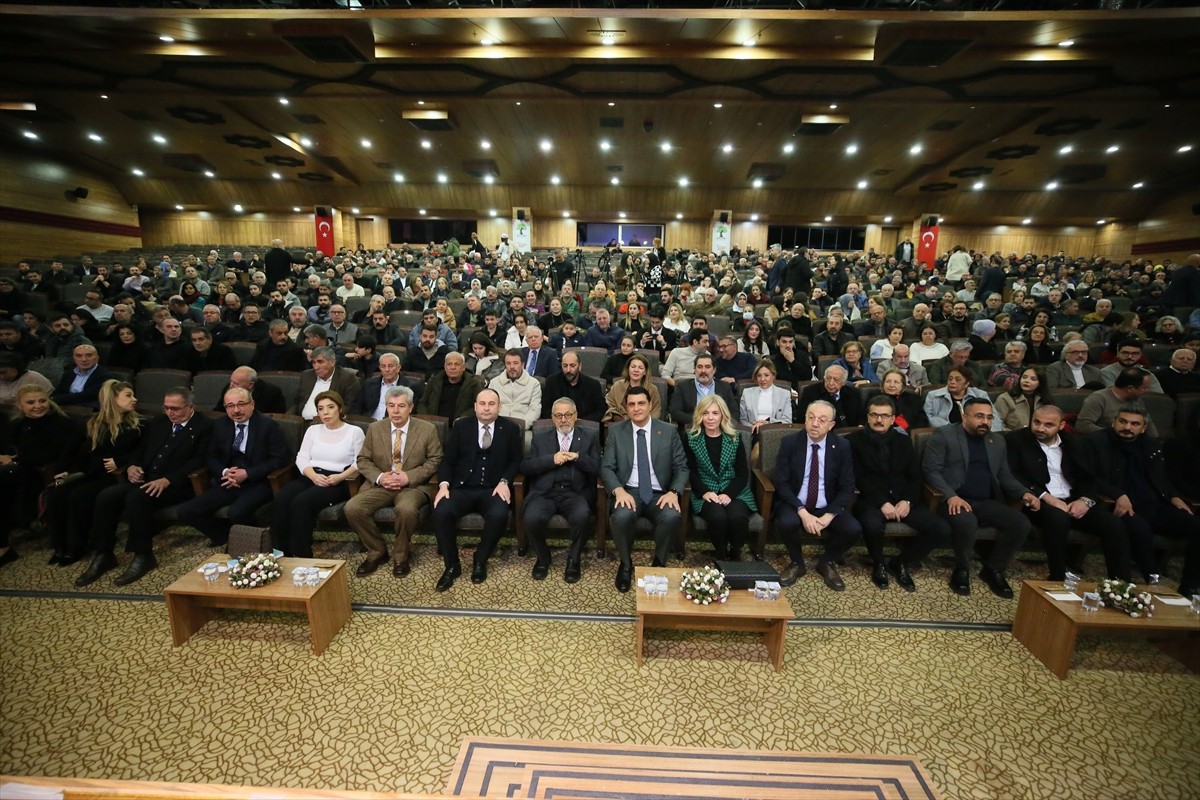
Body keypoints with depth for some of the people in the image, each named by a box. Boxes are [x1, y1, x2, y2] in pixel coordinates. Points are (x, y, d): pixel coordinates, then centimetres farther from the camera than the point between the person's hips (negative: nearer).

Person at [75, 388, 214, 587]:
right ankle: (103, 555, -5)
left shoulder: (205, 426, -3)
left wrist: (167, 480, -24)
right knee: (106, 496, -18)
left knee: (137, 497, -32)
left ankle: (143, 556, -19)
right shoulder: (156, 423, 20)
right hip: (144, 479, 7)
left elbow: (198, 461, -13)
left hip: (176, 485, -7)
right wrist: (132, 467, -2)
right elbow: (138, 450, 22)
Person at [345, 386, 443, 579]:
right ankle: (377, 552, 2)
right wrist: (379, 477, -12)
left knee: (406, 509, -35)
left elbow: (435, 461, -3)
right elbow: (363, 460, 8)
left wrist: (409, 476, -16)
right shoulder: (374, 428, 6)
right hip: (380, 484, 4)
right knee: (352, 508, -22)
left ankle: (401, 556, -6)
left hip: (413, 485, -3)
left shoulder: (427, 429, -2)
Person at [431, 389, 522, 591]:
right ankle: (452, 565, -6)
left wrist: (504, 481, -11)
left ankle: (480, 561, -3)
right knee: (441, 512, -27)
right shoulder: (461, 426, 7)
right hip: (462, 488, 1)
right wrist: (444, 484, -11)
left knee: (499, 516, -32)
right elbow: (448, 460, 6)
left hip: (493, 490, -1)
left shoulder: (510, 428, 6)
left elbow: (516, 460, 7)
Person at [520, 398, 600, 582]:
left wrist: (578, 457, -11)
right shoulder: (540, 438, 16)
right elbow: (525, 467, 4)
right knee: (532, 518, -29)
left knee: (582, 516, -33)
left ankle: (573, 560, -4)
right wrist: (552, 459, -9)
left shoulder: (589, 438, 14)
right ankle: (542, 558, 4)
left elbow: (597, 469, 5)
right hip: (545, 492, 1)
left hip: (575, 493, -1)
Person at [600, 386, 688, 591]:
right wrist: (619, 490, -19)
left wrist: (674, 492, -15)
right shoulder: (615, 431, 7)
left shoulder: (669, 431, 7)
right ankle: (625, 564, -2)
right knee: (621, 516, -33)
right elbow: (606, 467, 1)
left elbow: (681, 467, 5)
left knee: (673, 517, -32)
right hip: (628, 491, 0)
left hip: (659, 494, 1)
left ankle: (659, 563, -2)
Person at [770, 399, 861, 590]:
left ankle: (826, 563, 9)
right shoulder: (789, 443, -7)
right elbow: (781, 483, -9)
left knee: (853, 529, -23)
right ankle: (797, 563, 2)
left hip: (828, 508, 2)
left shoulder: (842, 446, -3)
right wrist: (803, 512, -21)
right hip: (795, 505, -2)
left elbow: (847, 488, -3)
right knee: (787, 523, -32)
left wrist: (828, 516, -16)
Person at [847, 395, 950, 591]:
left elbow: (915, 477, 11)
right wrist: (882, 502, -19)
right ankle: (878, 564, -2)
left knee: (942, 529, -15)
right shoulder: (854, 441, 1)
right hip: (871, 500, -5)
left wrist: (907, 501, -8)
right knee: (872, 524, -37)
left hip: (902, 500, 5)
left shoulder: (903, 441, 16)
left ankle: (901, 562, 9)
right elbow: (858, 478, -8)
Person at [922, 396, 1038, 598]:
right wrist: (951, 496, -22)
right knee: (967, 522, -35)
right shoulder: (943, 435, 0)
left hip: (987, 502, 6)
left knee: (1021, 523, -19)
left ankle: (993, 569, 4)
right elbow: (931, 470, -8)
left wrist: (1024, 493, -1)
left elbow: (1004, 476, 20)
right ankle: (961, 570, -7)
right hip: (955, 500, -6)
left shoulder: (997, 440, 19)